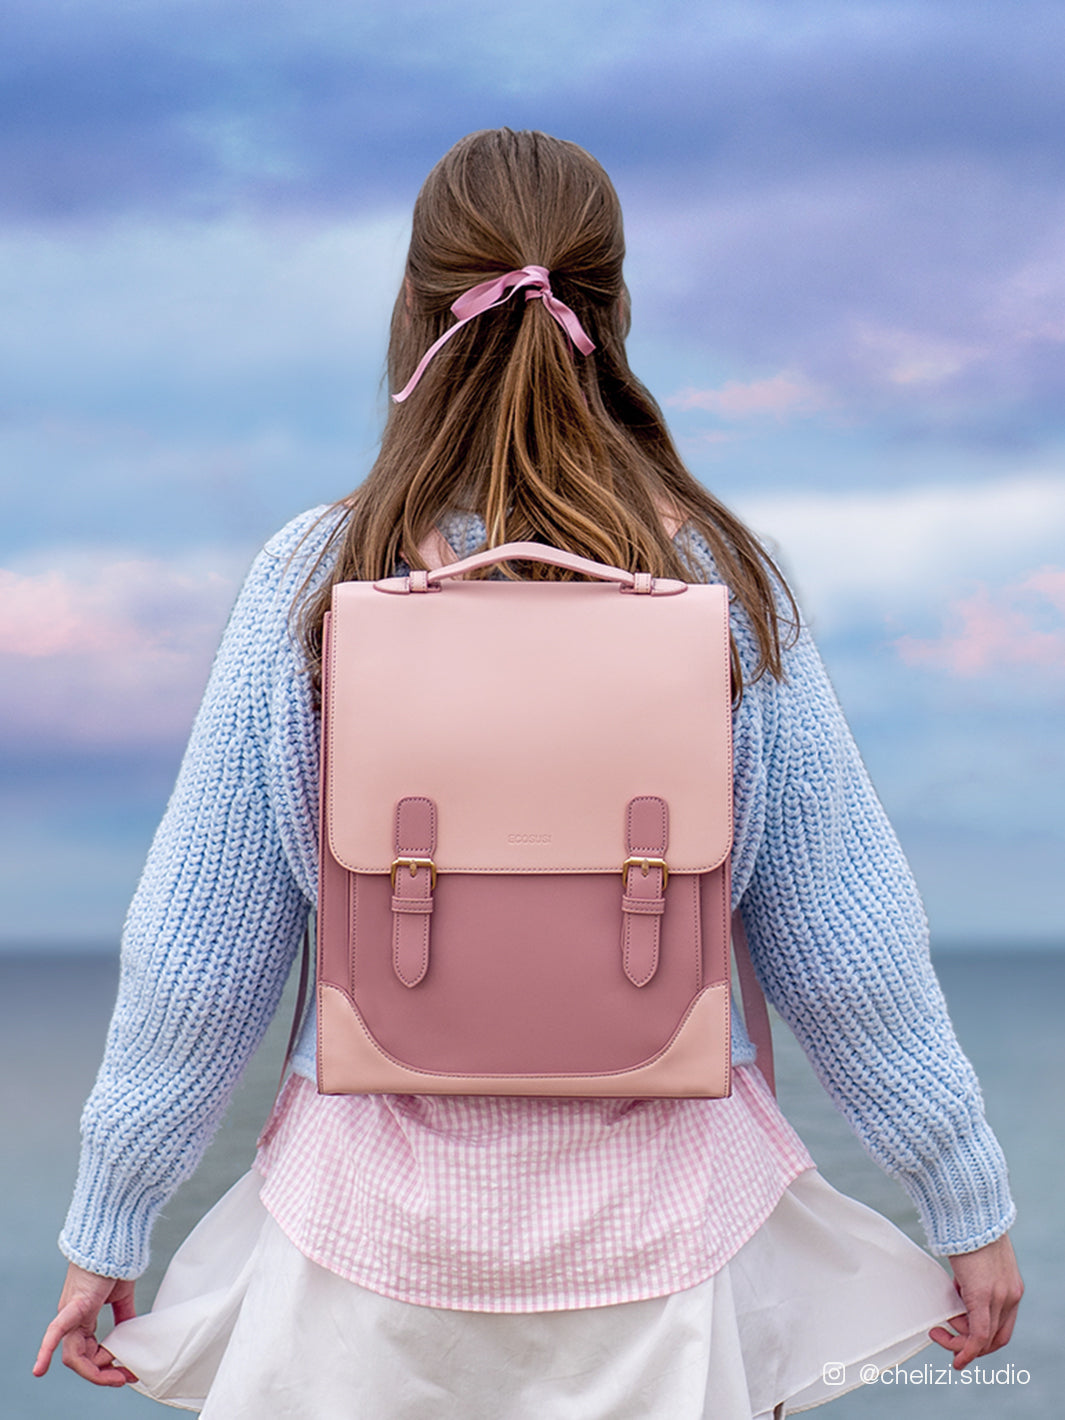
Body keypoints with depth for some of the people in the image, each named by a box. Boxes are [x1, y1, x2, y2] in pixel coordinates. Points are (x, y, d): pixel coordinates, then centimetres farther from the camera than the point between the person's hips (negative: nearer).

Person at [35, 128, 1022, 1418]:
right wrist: (968, 1205, 7)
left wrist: (106, 1224, 7)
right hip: (659, 1210, 1)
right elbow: (847, 941, -5)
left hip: (380, 1209, 0)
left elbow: (194, 950, -6)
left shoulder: (307, 583, -10)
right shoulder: (724, 584, -10)